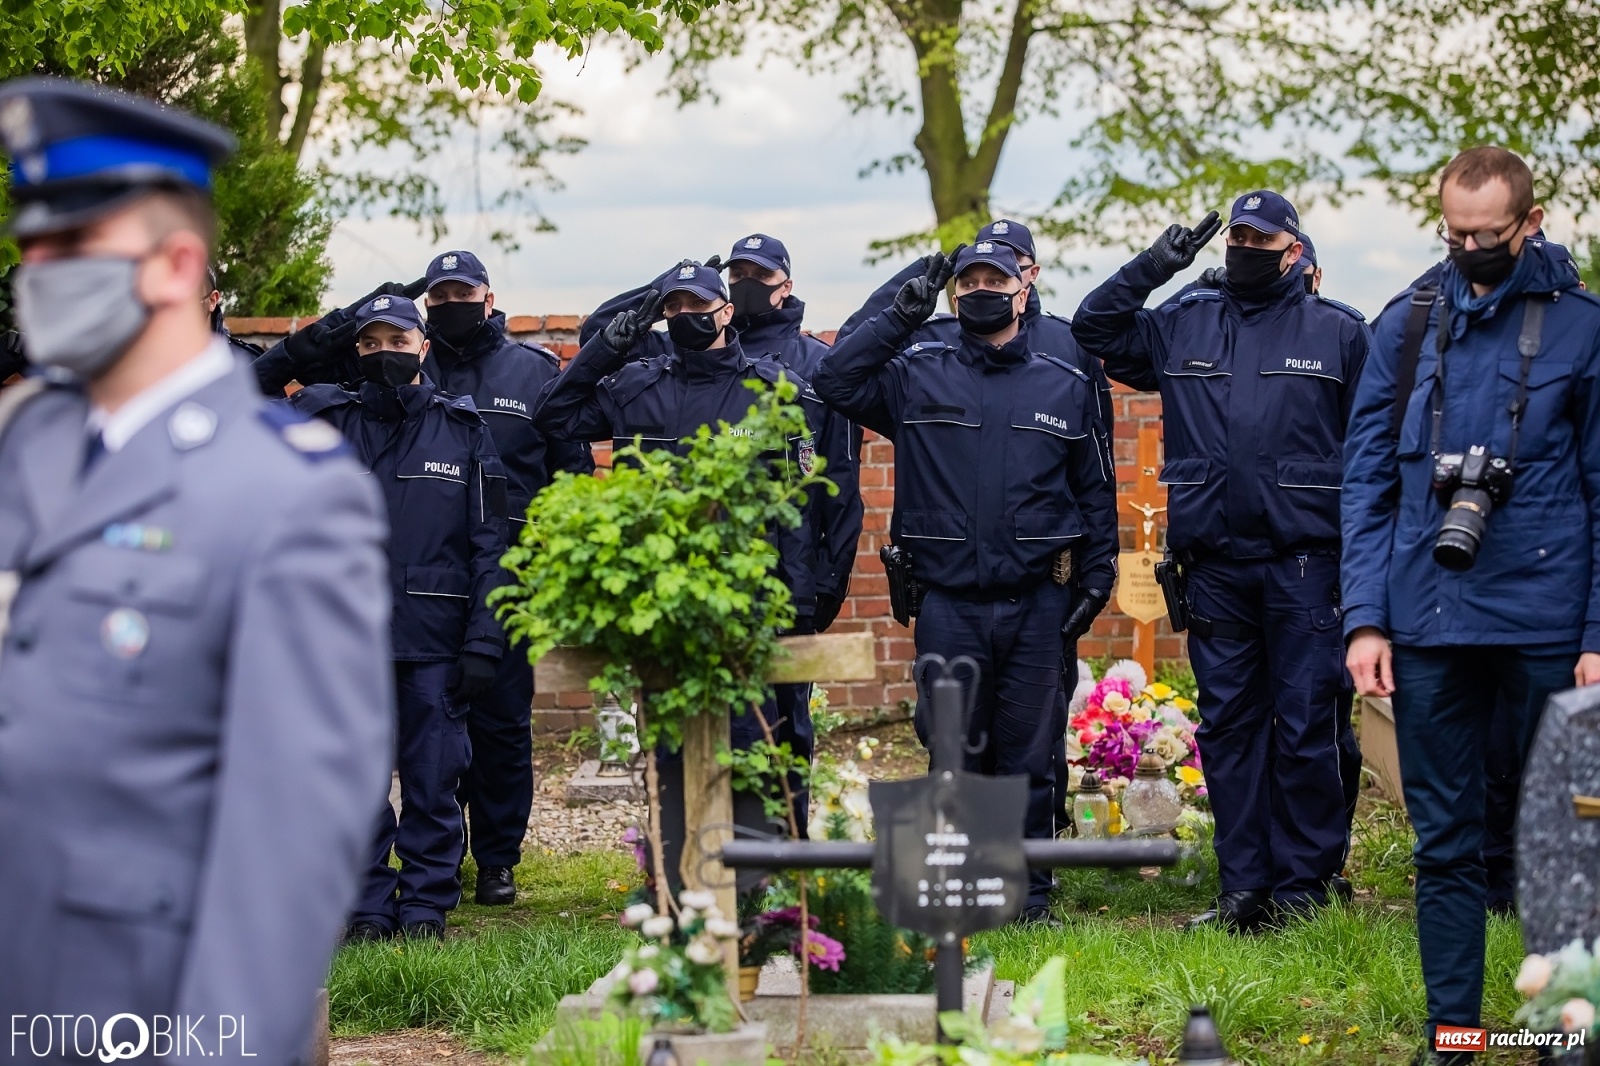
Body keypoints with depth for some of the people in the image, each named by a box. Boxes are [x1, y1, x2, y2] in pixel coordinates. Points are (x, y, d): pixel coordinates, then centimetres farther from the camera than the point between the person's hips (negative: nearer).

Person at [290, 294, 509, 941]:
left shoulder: (462, 430, 7)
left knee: (433, 780, 0)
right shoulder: (328, 423, 9)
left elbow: (489, 545, 3)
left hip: (436, 641, -1)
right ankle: (368, 907, 11)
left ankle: (425, 905, 9)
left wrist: (483, 642, -4)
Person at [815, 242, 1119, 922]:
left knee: (1029, 756, 4)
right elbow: (837, 380, -4)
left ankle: (1029, 897, 11)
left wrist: (1096, 580, 4)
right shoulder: (918, 376, 7)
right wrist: (905, 313, -5)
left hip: (1037, 603, 0)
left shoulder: (1067, 387, 10)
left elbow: (1096, 491, 12)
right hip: (948, 604, 0)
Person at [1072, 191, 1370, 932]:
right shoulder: (1183, 327, 13)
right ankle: (1243, 887, 12)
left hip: (1303, 560, -4)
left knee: (1306, 725, -3)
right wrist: (1151, 267, 4)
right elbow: (1092, 329, 16)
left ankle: (1303, 888, 4)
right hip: (1215, 562, 4)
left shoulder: (1337, 333, 3)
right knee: (1227, 724, 6)